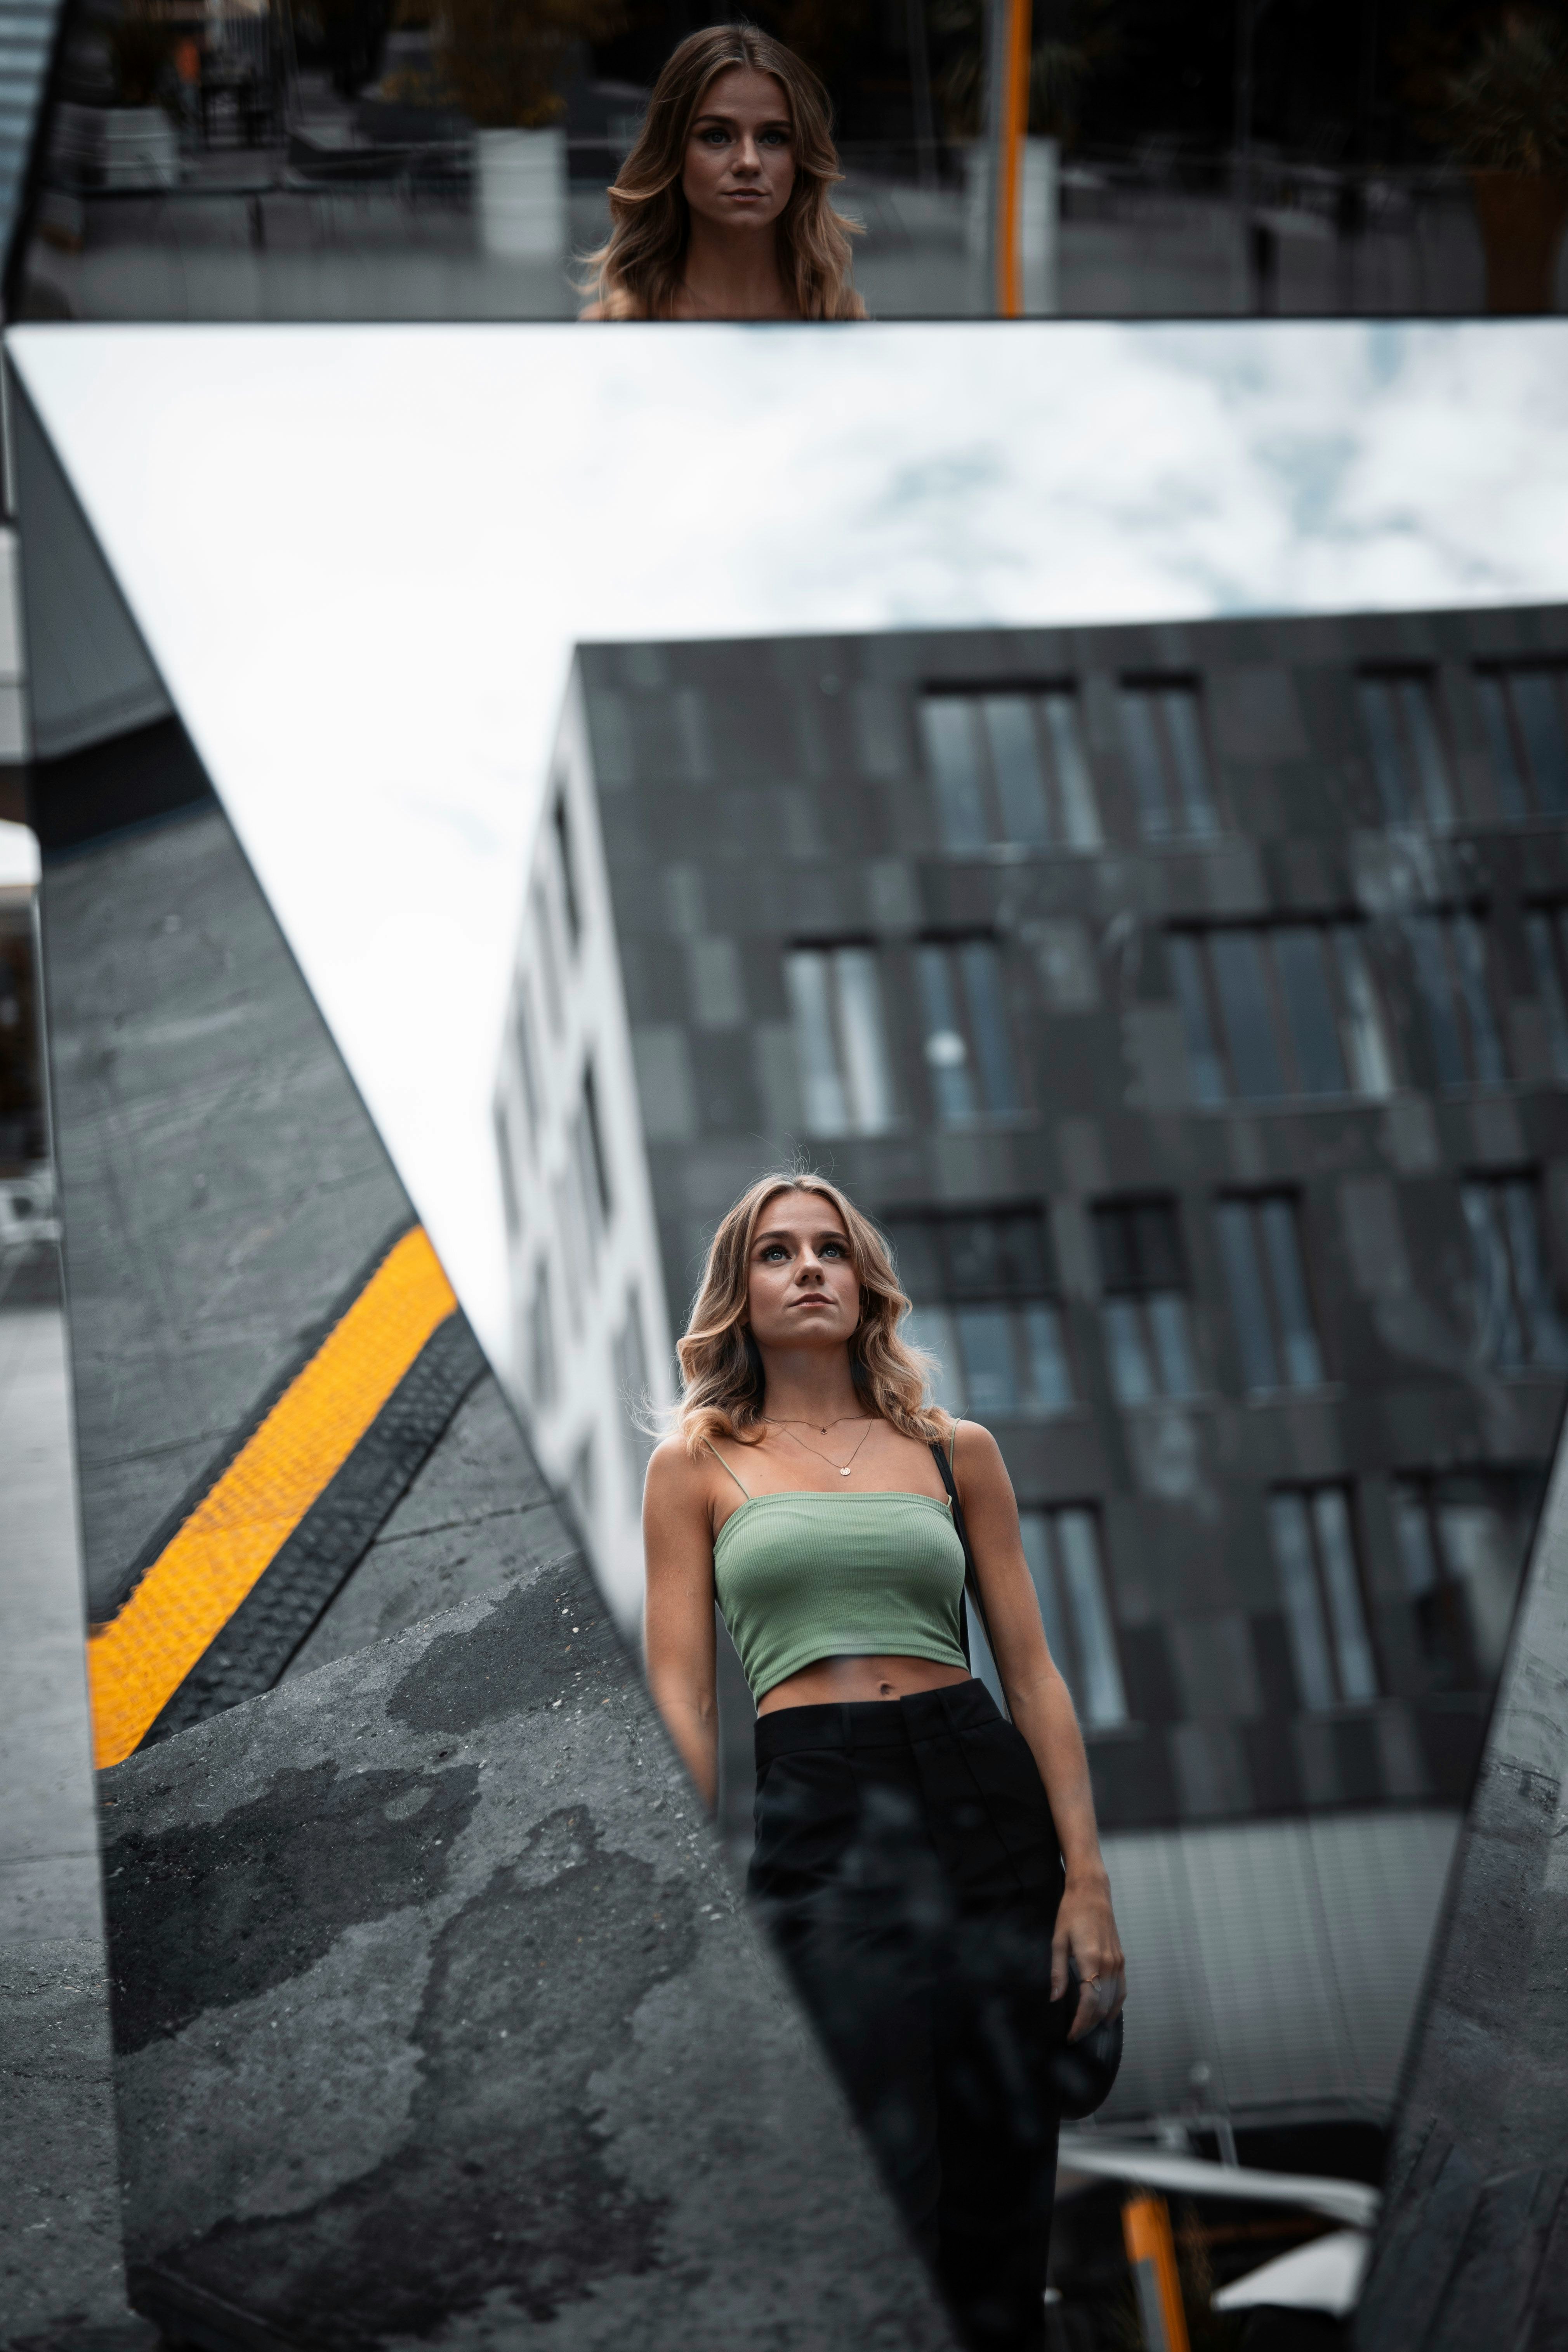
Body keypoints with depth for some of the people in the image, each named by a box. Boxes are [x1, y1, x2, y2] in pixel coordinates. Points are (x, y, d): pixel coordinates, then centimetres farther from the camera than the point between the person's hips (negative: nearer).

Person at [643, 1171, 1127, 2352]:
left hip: (987, 1805, 3)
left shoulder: (958, 1449, 14)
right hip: (817, 1815, -2)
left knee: (1001, 2209, 1)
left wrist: (1089, 1879, 2)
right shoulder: (699, 1464, 10)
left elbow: (1034, 1671, 11)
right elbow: (682, 1698, 5)